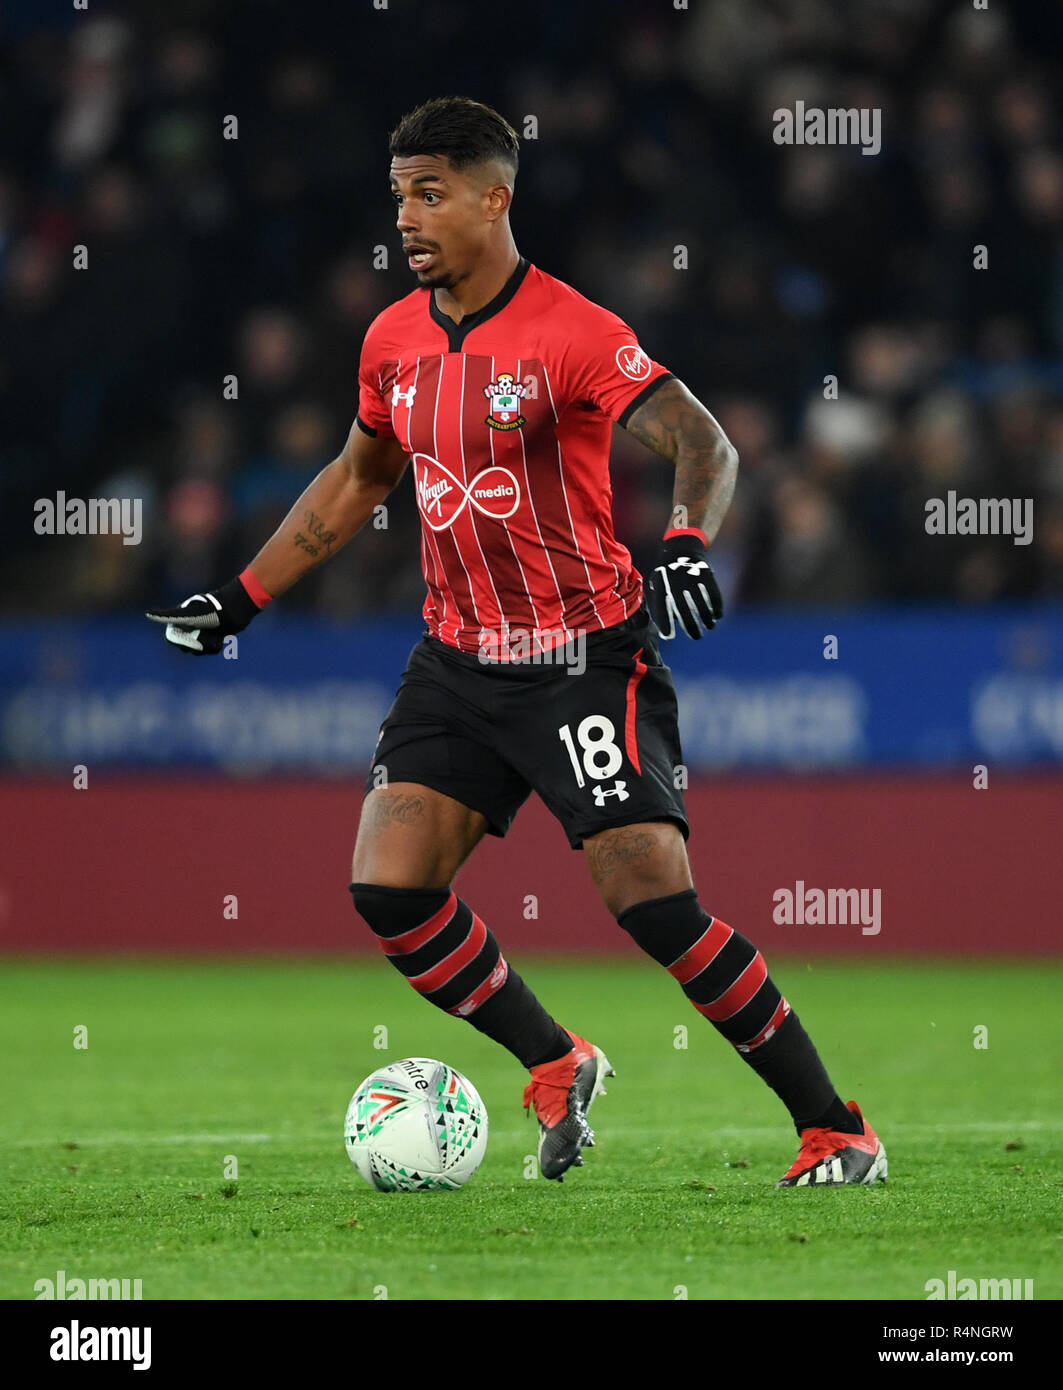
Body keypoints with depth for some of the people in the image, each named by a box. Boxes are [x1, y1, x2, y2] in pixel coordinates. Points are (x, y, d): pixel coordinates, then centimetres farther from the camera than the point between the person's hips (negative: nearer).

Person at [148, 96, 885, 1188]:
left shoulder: (571, 332, -15)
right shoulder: (393, 341, 6)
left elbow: (705, 445, -23)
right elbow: (356, 479, 23)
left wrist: (687, 545, -43)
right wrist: (242, 598, 23)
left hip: (586, 656, -7)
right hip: (458, 663, 7)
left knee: (655, 903, -16)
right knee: (387, 891, -6)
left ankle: (837, 1131, -5)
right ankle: (556, 1068, 16)